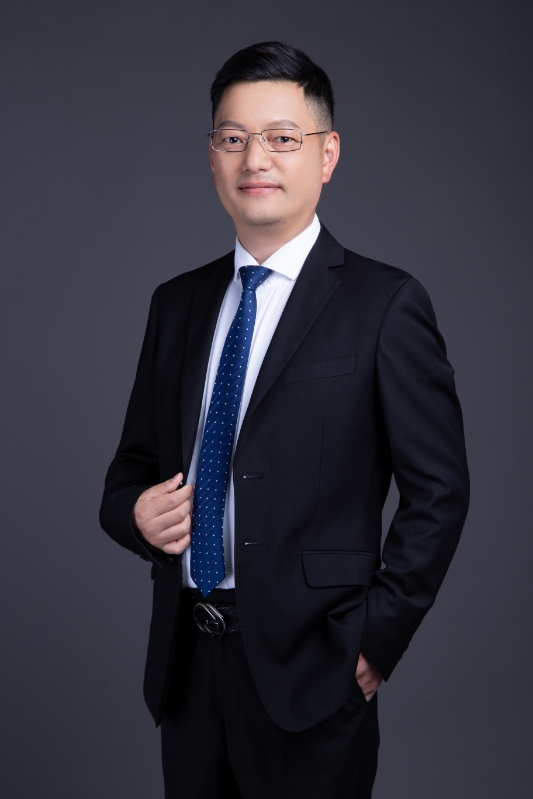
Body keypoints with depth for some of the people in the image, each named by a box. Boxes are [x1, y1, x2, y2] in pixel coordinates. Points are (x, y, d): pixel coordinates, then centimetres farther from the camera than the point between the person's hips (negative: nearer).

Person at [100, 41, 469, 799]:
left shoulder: (385, 305, -6)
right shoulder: (178, 302, 9)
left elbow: (438, 490, -6)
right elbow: (135, 459, 16)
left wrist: (376, 641, -9)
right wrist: (134, 511, -5)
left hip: (308, 665, -4)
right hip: (185, 659, 5)